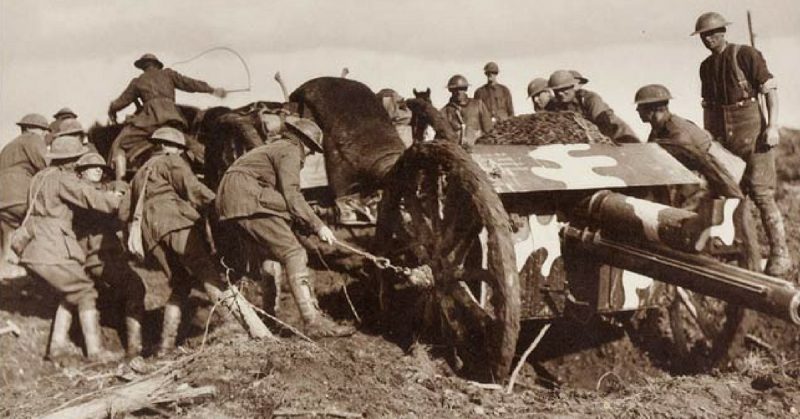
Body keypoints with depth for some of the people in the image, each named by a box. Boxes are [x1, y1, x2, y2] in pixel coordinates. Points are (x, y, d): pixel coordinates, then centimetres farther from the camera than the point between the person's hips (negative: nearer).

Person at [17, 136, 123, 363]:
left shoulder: (39, 178, 17)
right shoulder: (62, 179, -10)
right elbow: (93, 198, -16)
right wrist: (121, 200, -2)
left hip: (32, 251, 9)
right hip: (51, 251, -9)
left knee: (70, 292, 20)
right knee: (85, 293, 1)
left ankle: (57, 344, 16)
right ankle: (95, 350, 0)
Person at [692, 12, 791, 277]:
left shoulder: (746, 55, -4)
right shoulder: (706, 66, 14)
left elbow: (771, 90, -8)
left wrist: (772, 126, -17)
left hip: (752, 133, -6)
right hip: (723, 138, 6)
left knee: (761, 193, -11)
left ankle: (780, 254, -5)